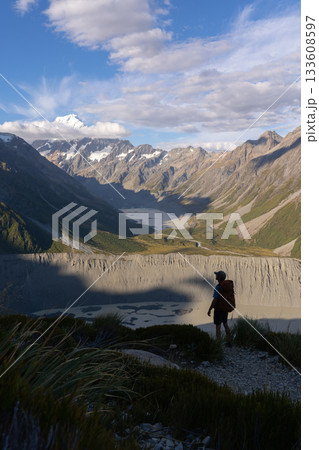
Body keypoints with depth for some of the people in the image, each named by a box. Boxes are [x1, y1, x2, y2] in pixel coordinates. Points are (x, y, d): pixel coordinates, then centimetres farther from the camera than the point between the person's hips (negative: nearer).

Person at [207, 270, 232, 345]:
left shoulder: (217, 288, -27)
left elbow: (214, 301, -25)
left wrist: (209, 310, -13)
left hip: (218, 310, -7)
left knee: (218, 327, 5)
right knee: (225, 324, 22)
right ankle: (229, 342, 29)